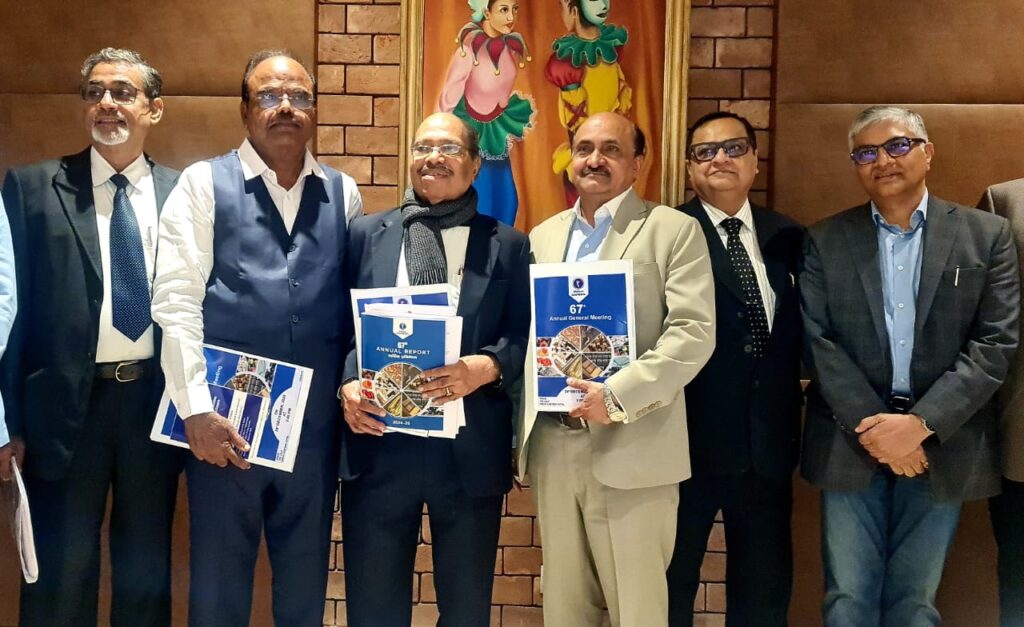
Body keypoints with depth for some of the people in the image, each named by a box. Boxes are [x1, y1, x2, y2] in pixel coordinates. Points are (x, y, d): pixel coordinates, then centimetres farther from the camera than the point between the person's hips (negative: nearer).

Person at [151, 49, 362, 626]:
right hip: (225, 424, -2)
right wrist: (197, 410, -13)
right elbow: (176, 301, -7)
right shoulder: (203, 184, 0)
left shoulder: (343, 194, 9)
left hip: (316, 426, 2)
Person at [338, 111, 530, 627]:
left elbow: (525, 337, 2)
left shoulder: (508, 245, 7)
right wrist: (347, 384, -11)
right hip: (378, 443, 1)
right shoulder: (366, 234, 10)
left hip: (470, 449, 0)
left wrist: (487, 366, -18)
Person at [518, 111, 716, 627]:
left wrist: (617, 397, -20)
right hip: (552, 445, 5)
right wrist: (527, 426, 6)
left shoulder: (674, 231, 0)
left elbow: (693, 333, -10)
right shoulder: (543, 236, 16)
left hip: (632, 448, -4)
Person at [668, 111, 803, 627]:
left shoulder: (787, 238, 9)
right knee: (670, 581, 11)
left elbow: (800, 332, 13)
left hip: (769, 438, 5)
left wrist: (793, 412, 1)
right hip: (690, 435, -4)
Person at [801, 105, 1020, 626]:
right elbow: (817, 340, -3)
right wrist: (872, 425, -13)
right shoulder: (826, 240, 5)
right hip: (850, 444, 0)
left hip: (942, 444, 0)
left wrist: (922, 423, -14)